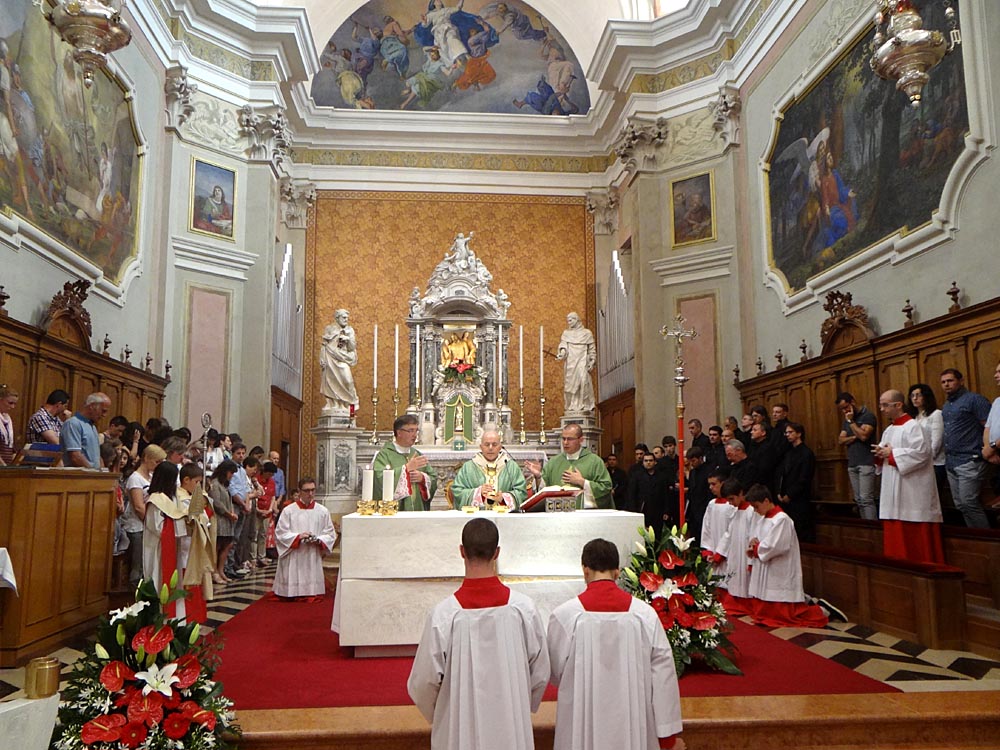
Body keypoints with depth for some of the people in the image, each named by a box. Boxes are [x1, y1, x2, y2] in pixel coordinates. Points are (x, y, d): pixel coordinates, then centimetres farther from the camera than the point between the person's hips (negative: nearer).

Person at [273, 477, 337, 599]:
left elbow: (330, 534, 8)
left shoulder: (323, 511, 7)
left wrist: (319, 540, -12)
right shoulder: (288, 510, 0)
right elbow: (280, 534, -3)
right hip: (293, 559, -2)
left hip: (314, 558, 2)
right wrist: (298, 537, -16)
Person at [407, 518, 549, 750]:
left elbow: (425, 681, -10)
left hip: (459, 731, -1)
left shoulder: (443, 614, -19)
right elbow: (540, 672, -4)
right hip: (511, 729, 1)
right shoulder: (524, 608, -15)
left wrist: (435, 714, 11)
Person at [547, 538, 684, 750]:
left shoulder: (565, 615, -15)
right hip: (633, 726, 1)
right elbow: (663, 674, -6)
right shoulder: (645, 613, -11)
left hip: (583, 726, -1)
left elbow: (553, 672, -1)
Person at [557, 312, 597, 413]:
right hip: (570, 362, 2)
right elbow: (563, 344, 4)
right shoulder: (566, 333, 18)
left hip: (582, 361, -2)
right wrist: (561, 354, -16)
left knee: (583, 380, -17)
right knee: (571, 383, -3)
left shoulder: (587, 333, 13)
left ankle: (586, 406, -15)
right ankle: (572, 407, 0)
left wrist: (592, 362, 0)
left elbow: (592, 349, 10)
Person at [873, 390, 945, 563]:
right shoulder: (889, 430, 16)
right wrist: (880, 453, -2)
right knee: (895, 536, 9)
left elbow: (921, 452, -22)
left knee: (915, 537, -4)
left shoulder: (912, 426, -10)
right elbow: (884, 457, 21)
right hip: (894, 491, 9)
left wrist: (892, 453, -15)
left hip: (912, 492, -8)